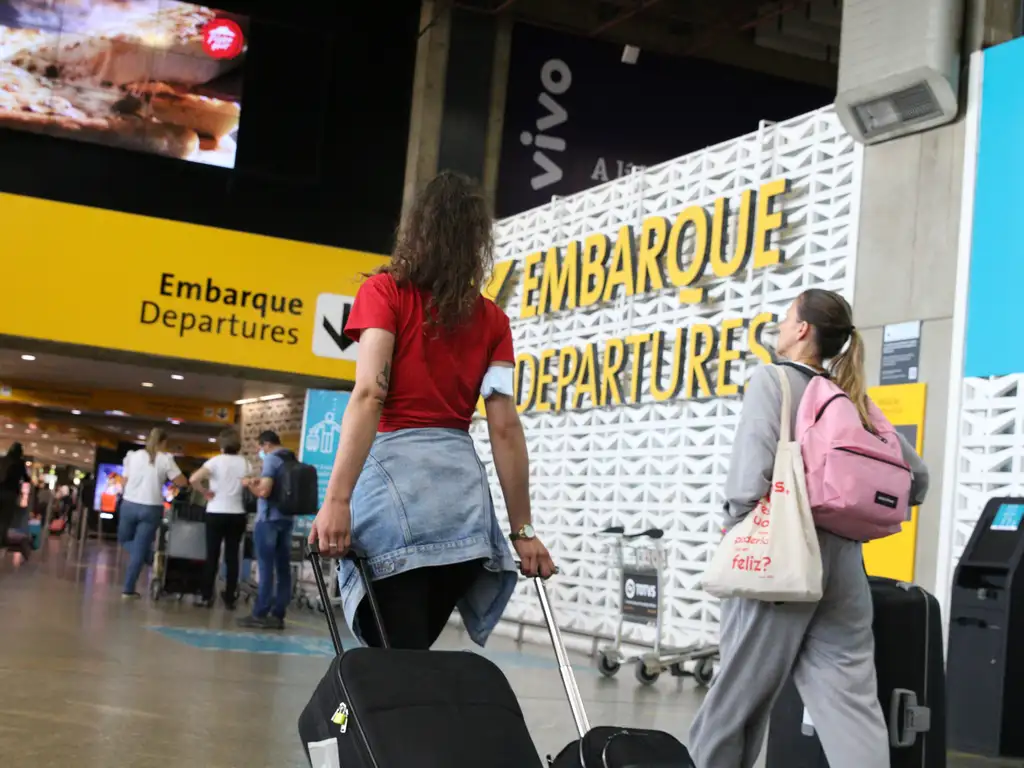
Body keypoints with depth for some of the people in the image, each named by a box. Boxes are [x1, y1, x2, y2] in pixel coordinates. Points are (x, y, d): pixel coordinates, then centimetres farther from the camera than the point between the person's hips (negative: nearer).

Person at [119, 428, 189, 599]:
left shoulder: (133, 456, 5)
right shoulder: (165, 459, -3)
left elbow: (125, 482, 7)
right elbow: (182, 483, -2)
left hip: (130, 504, 2)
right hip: (151, 508, -2)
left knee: (124, 539, 26)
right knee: (139, 549, 3)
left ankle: (149, 556, 3)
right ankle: (128, 589, 3)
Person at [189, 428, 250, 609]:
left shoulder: (216, 461, -7)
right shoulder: (245, 463, 3)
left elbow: (193, 479, -19)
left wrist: (206, 492, -5)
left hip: (216, 513, -2)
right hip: (237, 514, 3)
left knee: (212, 556, 4)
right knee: (232, 556, 7)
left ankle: (207, 597, 5)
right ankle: (230, 598, 9)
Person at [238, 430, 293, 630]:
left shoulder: (271, 459, -9)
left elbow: (264, 492, -18)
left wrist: (250, 485, 0)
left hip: (269, 519, -7)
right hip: (287, 519, 7)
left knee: (266, 568, -6)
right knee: (283, 568, 5)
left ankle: (260, 615, -5)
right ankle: (278, 615, 6)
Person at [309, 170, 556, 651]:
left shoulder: (384, 293, 2)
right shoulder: (492, 319, 12)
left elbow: (370, 394, -12)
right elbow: (505, 429, 6)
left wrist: (337, 498, -18)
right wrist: (522, 529, 9)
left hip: (394, 473, -4)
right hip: (461, 489, 5)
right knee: (412, 654, 16)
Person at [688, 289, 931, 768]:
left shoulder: (772, 380, -5)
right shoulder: (852, 398, 12)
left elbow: (752, 479, -19)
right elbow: (915, 477, 17)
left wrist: (737, 533, -5)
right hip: (842, 561, 5)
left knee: (740, 692, 8)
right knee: (852, 699, 1)